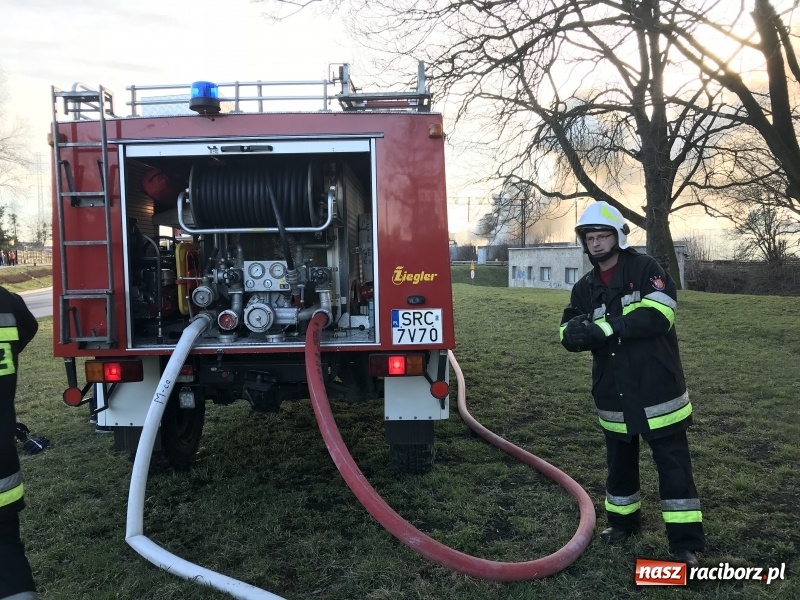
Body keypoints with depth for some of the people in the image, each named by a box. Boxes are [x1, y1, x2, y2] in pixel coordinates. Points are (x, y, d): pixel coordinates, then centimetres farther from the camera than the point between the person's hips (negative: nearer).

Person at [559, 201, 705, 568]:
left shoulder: (645, 269, -7)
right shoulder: (585, 287, 7)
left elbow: (658, 315, -22)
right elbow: (568, 333, 1)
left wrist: (605, 327, -26)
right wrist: (576, 333, -23)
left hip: (656, 389, -5)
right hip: (613, 394, 5)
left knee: (673, 464, 2)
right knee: (619, 461, 18)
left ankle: (686, 543, 12)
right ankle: (622, 521, 37)